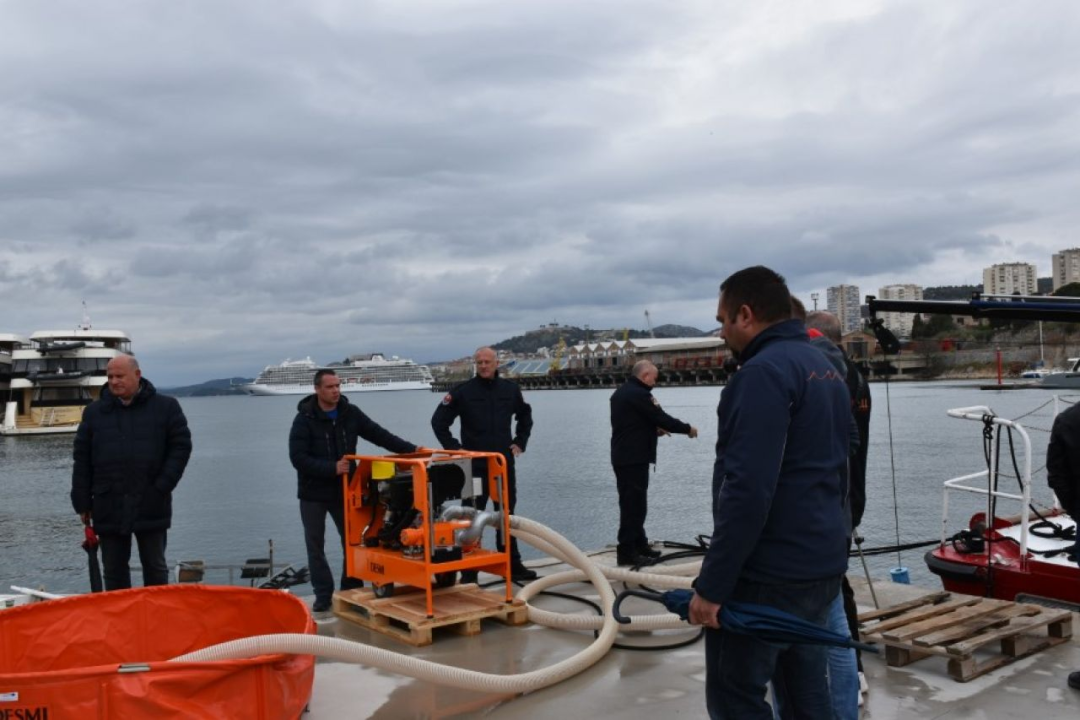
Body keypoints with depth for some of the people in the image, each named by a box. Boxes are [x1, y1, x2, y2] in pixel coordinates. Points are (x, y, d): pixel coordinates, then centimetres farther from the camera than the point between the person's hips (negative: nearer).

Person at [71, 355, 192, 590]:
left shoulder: (166, 407, 1)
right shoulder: (94, 412, 7)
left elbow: (181, 446, 0)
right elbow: (82, 459, 7)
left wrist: (163, 486, -9)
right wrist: (83, 502, 3)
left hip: (151, 506, -2)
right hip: (108, 507, 2)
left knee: (155, 567, 8)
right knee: (113, 571, 10)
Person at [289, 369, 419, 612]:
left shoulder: (350, 413, -2)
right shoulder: (304, 419, -13)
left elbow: (378, 434, -5)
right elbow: (298, 458, -20)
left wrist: (410, 449, -15)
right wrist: (332, 468, -28)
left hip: (344, 491, 3)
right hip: (313, 493, -3)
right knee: (315, 545, 5)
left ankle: (352, 592, 20)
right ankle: (323, 596, 16)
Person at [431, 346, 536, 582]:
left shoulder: (510, 389, 5)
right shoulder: (463, 391, -6)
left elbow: (525, 415, 23)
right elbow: (438, 421, -3)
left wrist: (520, 442, 13)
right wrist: (454, 448, -7)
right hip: (474, 466, -3)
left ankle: (513, 565, 24)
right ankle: (469, 572, 9)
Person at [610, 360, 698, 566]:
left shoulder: (621, 392, 15)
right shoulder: (639, 394, -17)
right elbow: (661, 418, -15)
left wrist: (654, 431, 14)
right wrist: (687, 429, -2)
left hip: (622, 456, 10)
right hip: (634, 458, -10)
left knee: (632, 503, 16)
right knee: (634, 505, -6)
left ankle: (639, 545, 25)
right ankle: (627, 551, -4)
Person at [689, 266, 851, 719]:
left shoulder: (764, 371, -17)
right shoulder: (824, 369, 14)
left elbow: (746, 491, -24)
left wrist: (711, 585, -20)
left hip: (766, 573, -10)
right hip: (822, 566, 10)